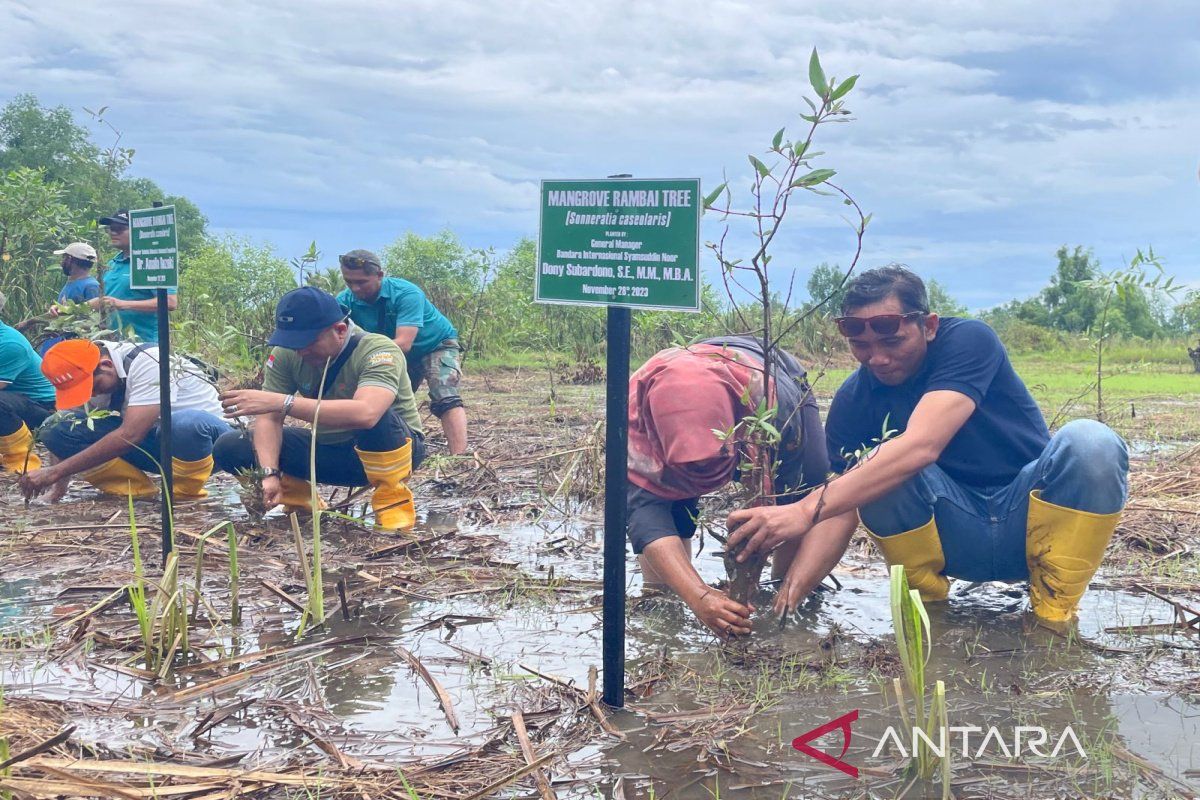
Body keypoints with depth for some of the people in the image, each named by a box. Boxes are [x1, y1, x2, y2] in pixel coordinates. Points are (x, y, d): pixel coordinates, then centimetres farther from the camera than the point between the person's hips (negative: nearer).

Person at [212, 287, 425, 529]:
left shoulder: (378, 351, -28)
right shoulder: (286, 354, -12)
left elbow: (365, 414, -46)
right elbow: (268, 418, -15)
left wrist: (281, 402, -48)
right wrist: (270, 474, -33)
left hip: (394, 446, -5)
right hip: (327, 448, 5)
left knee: (377, 419, -40)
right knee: (231, 448, -11)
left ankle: (393, 500, -15)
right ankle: (299, 500, 11)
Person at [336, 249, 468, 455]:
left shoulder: (406, 294, -34)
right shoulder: (345, 301, -19)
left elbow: (403, 344, -43)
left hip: (437, 345, -6)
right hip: (399, 356, 6)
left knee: (445, 399, -26)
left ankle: (459, 459, -37)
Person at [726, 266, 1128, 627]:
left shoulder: (969, 341, -19)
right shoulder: (854, 400, -7)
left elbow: (921, 447, -35)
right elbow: (840, 515, -10)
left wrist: (807, 510, -43)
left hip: (1031, 523, -1)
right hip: (956, 536, 2)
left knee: (1090, 442, -31)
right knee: (874, 468, -27)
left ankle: (1054, 610, -15)